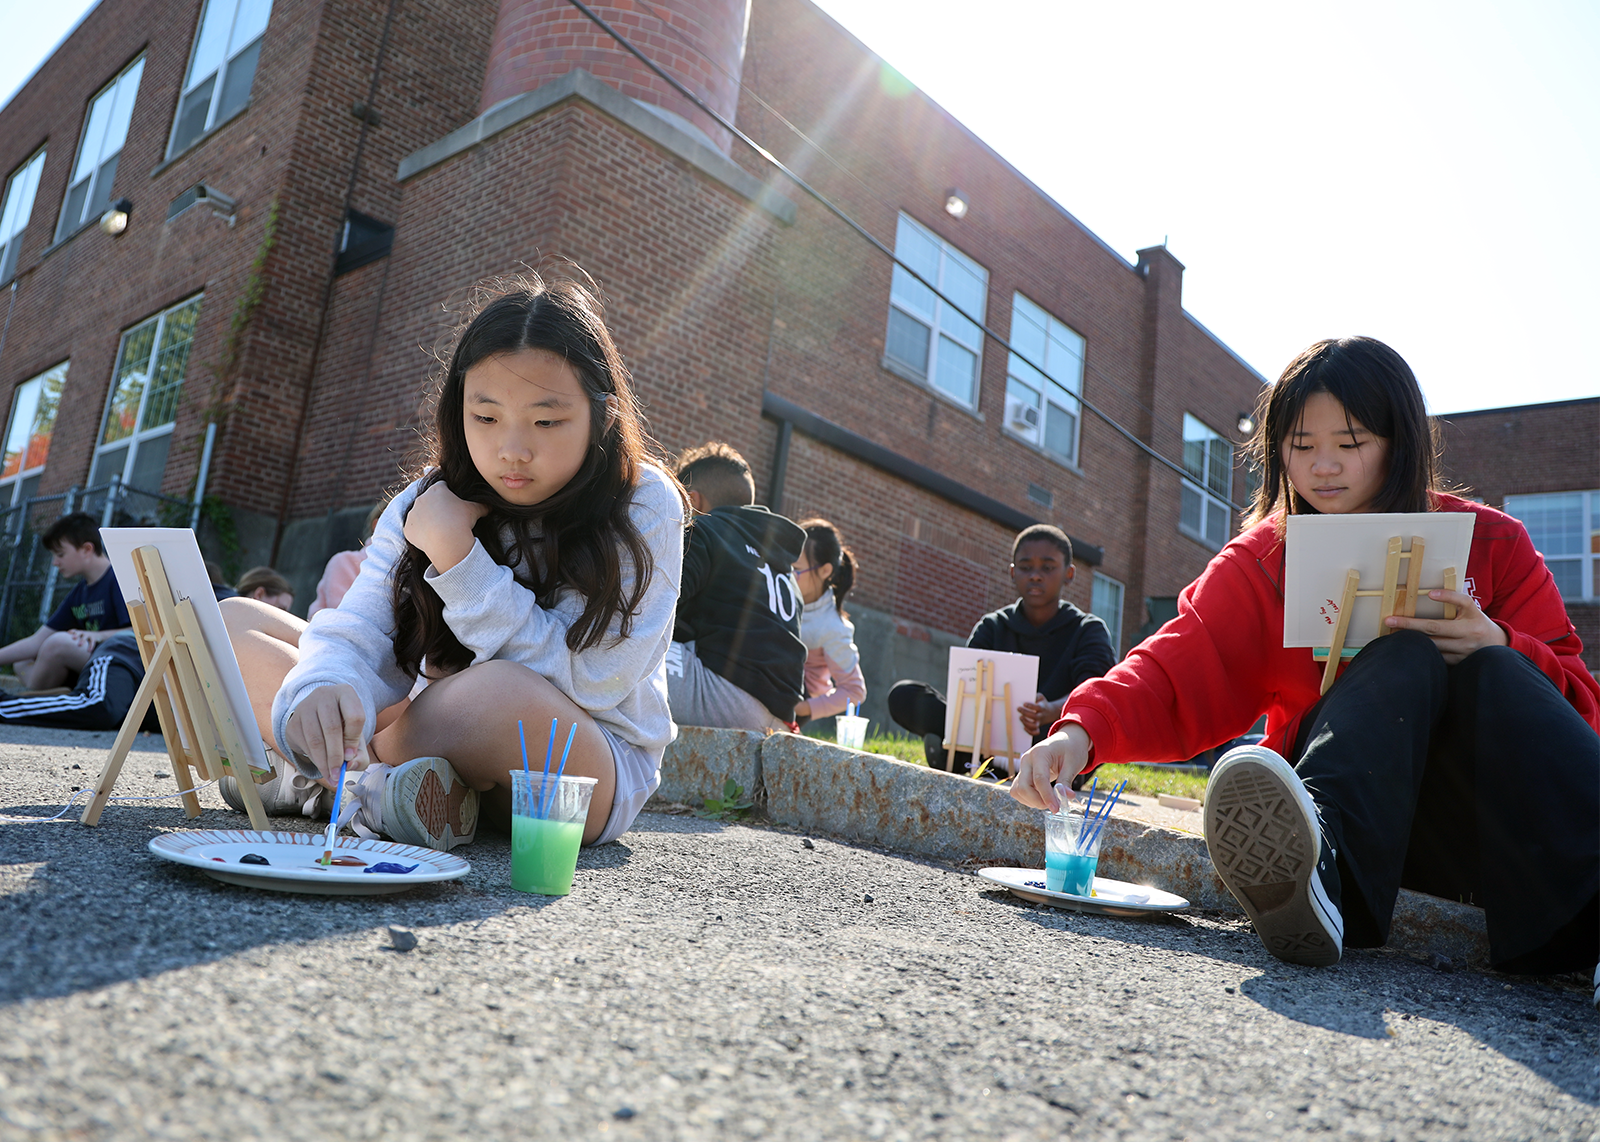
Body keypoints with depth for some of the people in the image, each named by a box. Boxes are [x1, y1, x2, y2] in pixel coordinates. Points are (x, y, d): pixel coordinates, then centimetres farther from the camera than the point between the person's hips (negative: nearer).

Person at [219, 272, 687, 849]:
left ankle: (348, 785, -11)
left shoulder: (644, 504, -15)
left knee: (506, 691, -40)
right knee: (233, 624, 2)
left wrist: (455, 551, -26)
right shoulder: (429, 501, -2)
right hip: (435, 745, 5)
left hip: (594, 764, -4)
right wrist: (327, 687, -38)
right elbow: (360, 631, -13)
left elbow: (583, 682, -24)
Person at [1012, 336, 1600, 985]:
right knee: (1407, 655, -27)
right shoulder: (1261, 561, 5)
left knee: (1490, 671, -25)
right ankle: (1315, 875, -54)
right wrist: (1084, 729, -29)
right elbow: (1176, 671, -9)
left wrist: (1501, 651, -17)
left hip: (1498, 817, 1)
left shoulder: (1492, 544, 8)